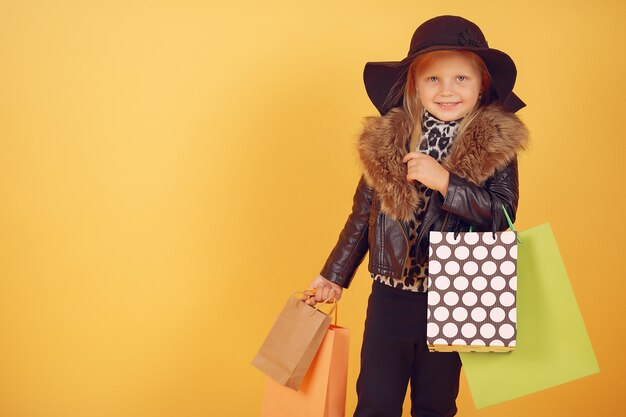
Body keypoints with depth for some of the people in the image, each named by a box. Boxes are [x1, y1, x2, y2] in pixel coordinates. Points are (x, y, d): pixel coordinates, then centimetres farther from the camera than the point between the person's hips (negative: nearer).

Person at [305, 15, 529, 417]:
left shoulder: (496, 146, -6)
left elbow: (502, 215, -14)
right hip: (390, 298, 1)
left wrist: (445, 181, -24)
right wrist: (334, 276, 13)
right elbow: (362, 215, 6)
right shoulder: (386, 143, -3)